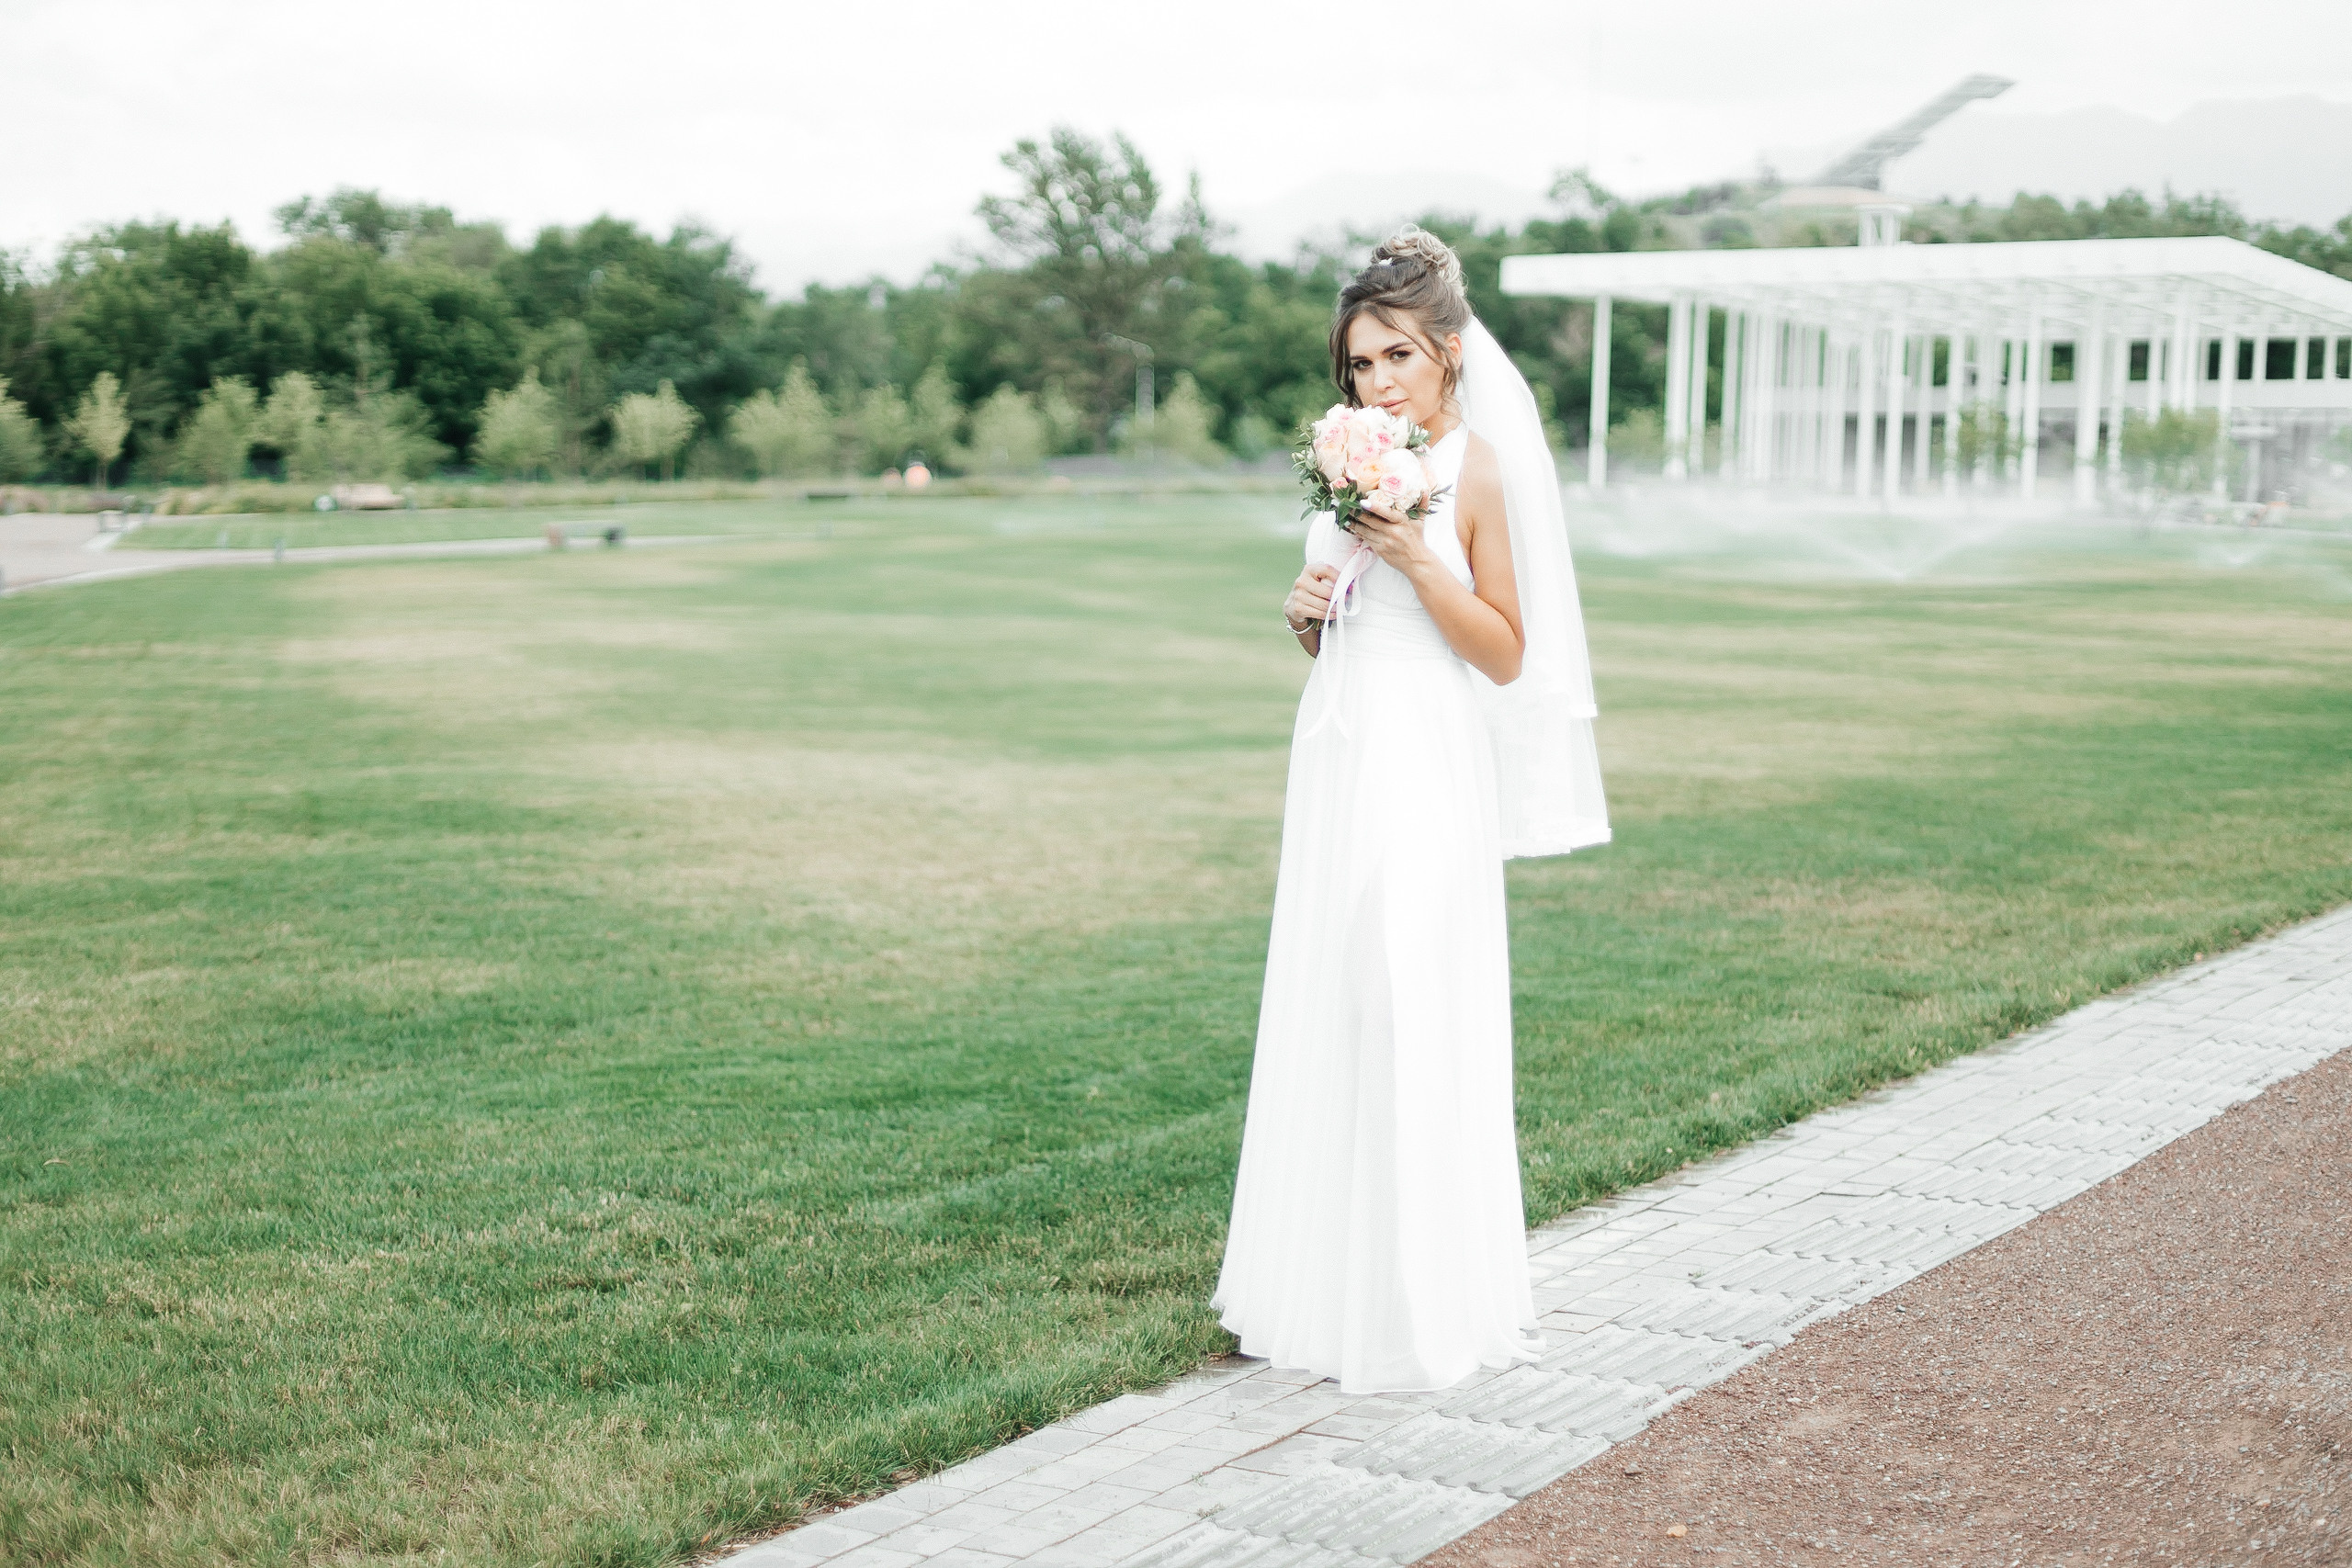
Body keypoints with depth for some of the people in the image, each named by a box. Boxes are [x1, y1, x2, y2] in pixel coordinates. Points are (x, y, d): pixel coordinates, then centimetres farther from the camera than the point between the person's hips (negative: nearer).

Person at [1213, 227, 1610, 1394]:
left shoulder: (1475, 469, -7)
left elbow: (1506, 654, -9)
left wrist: (1415, 559, -18)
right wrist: (1307, 611, -1)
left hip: (1424, 776, -7)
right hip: (1337, 761, 7)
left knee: (1412, 1024, -3)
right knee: (1326, 1021, 9)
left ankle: (1422, 1308, 9)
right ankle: (1326, 1285, 20)